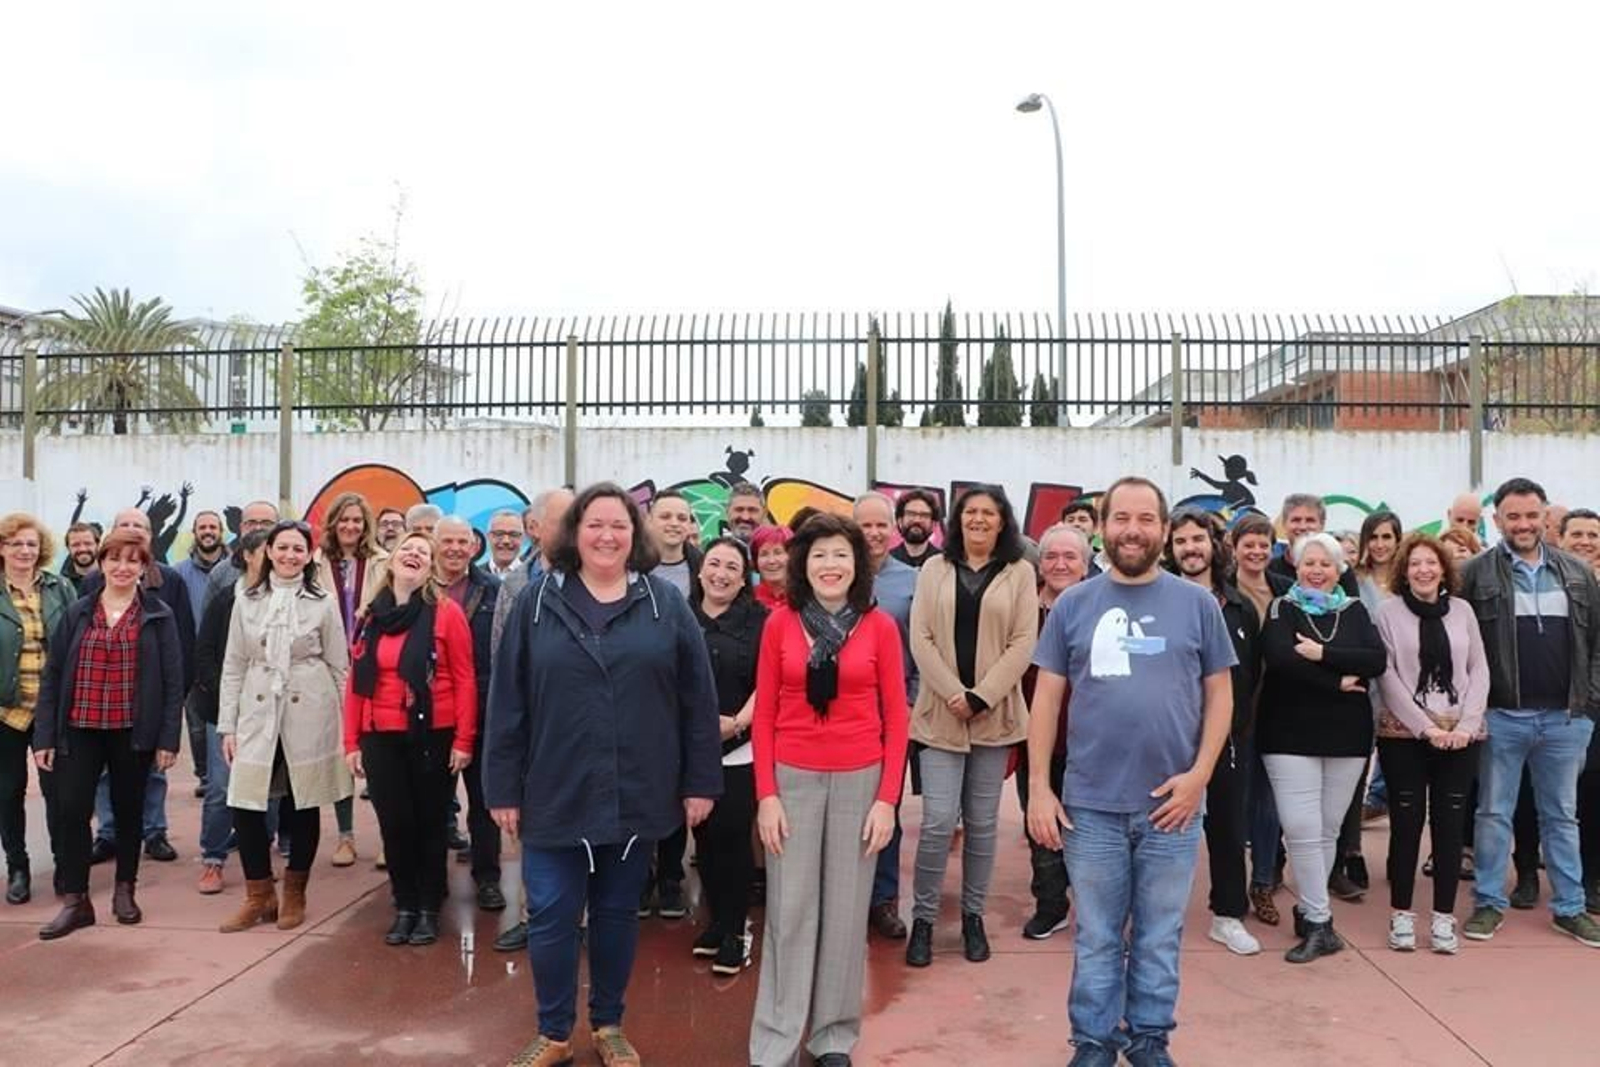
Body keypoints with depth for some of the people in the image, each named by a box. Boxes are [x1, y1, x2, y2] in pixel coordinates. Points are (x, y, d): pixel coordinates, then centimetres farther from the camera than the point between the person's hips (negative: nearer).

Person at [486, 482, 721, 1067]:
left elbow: (698, 699, 1)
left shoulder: (666, 604, 0)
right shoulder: (537, 601, 0)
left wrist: (701, 781, -1)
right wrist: (503, 786, -2)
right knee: (551, 918, 5)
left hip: (636, 794, 0)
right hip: (555, 794, 0)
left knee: (618, 914, 14)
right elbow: (507, 701, 0)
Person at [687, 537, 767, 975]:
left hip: (741, 749, -3)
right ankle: (716, 921, 26)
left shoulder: (758, 621, -2)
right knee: (704, 836, 11)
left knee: (733, 836, -3)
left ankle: (736, 931, 11)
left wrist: (739, 722, -18)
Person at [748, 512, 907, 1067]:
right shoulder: (780, 622, 0)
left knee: (845, 910, 9)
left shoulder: (880, 626, -1)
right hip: (793, 779, 0)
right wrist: (766, 794, -4)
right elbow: (764, 715, 2)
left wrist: (887, 799, -5)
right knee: (790, 911, 5)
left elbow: (895, 719, 0)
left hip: (859, 781, 0)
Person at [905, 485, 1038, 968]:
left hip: (994, 714, 1)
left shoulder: (1020, 573, 4)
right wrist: (953, 694, -11)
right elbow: (920, 638, 0)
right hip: (940, 712, 0)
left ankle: (973, 915, 23)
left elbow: (1023, 643, -3)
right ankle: (923, 918, 9)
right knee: (938, 821, -6)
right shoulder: (934, 570, 7)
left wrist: (981, 697, -11)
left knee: (982, 823, 8)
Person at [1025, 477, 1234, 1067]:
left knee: (1159, 936, 13)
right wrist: (1039, 786, -2)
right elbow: (1046, 698, 3)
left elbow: (1219, 694, 5)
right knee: (1097, 938, 11)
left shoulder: (1198, 604, 2)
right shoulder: (1072, 605, 2)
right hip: (1091, 804, 0)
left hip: (1171, 803, 0)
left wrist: (1199, 774, -7)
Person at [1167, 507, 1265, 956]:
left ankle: (1228, 915, 26)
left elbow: (1252, 671, 10)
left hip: (1229, 733, 3)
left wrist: (1239, 720, 5)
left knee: (1229, 825, 12)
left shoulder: (1240, 608, 6)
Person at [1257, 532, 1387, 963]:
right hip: (1291, 734, -3)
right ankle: (1319, 923, 1)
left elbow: (1377, 660, -7)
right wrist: (1337, 682, -15)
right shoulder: (1282, 609, 0)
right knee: (1302, 830, -8)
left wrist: (1323, 654, -17)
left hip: (1347, 735, 3)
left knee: (1328, 829, 9)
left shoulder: (1355, 611, 8)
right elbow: (1281, 659, -18)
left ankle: (1309, 910, 24)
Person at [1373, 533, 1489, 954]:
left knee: (1451, 824, 4)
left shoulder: (1462, 610, 8)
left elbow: (1479, 670, 6)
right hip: (1404, 733, -2)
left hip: (1460, 734, 2)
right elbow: (1387, 676, -5)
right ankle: (1402, 914, 12)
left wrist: (1466, 724, -6)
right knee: (1406, 823, 1)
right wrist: (1426, 727, -11)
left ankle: (1443, 916, 13)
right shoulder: (1389, 610, -1)